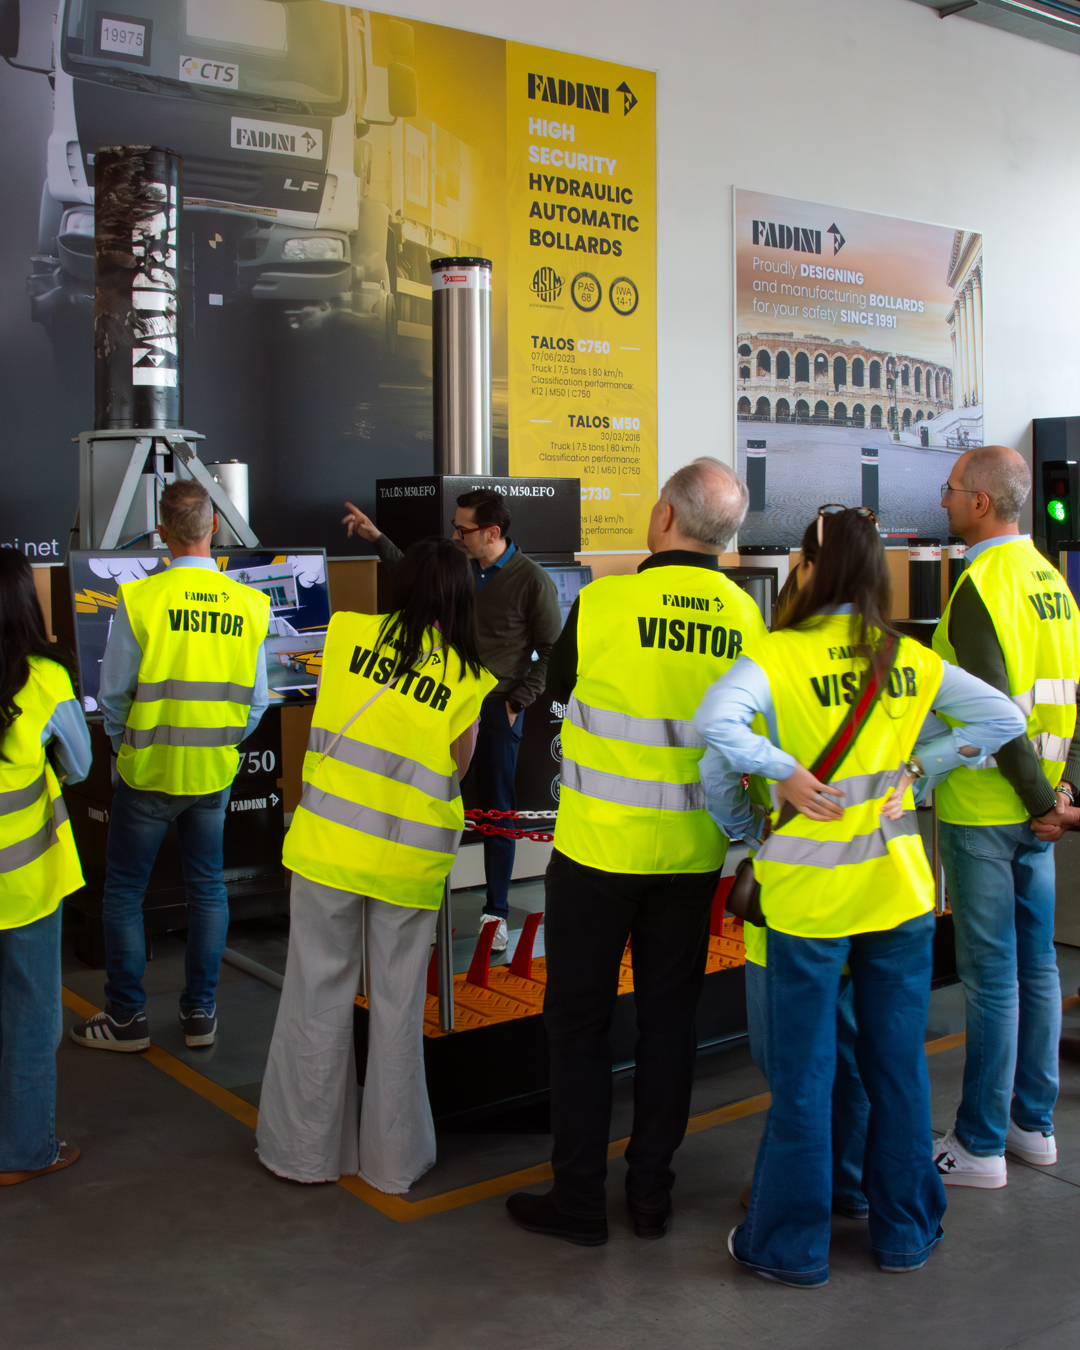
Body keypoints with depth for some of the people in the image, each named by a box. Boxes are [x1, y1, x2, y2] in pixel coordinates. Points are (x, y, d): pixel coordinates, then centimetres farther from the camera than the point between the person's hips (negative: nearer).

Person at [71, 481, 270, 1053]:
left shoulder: (139, 600, -15)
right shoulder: (248, 605, -6)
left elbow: (113, 695, -9)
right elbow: (256, 702, 0)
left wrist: (124, 746, 9)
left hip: (148, 770, -3)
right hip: (215, 773, 3)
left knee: (123, 892, 11)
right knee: (207, 887, 15)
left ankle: (127, 1016, 19)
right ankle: (200, 1012, 22)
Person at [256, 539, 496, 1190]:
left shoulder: (349, 632, -1)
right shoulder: (470, 679, -5)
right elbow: (456, 770, -2)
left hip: (328, 843, 1)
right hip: (409, 861, 0)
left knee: (320, 996, 12)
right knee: (398, 1006, 12)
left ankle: (308, 1149, 25)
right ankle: (395, 1157, 24)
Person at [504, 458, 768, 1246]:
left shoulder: (604, 604, -14)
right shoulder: (747, 619, -3)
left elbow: (554, 688, 2)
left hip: (599, 847, -3)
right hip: (693, 852, 4)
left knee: (579, 1019, 9)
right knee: (669, 1017, 14)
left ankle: (579, 1200, 17)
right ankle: (653, 1194, 24)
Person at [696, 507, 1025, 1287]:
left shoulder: (781, 655, -13)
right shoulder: (911, 660, 1)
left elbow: (716, 721, -29)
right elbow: (1003, 717, 6)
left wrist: (786, 771, -16)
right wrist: (917, 765, 6)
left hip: (811, 894, -4)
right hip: (899, 888, 4)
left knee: (803, 1074, 8)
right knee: (899, 1065, 15)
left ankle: (792, 1245, 22)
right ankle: (906, 1232, 29)